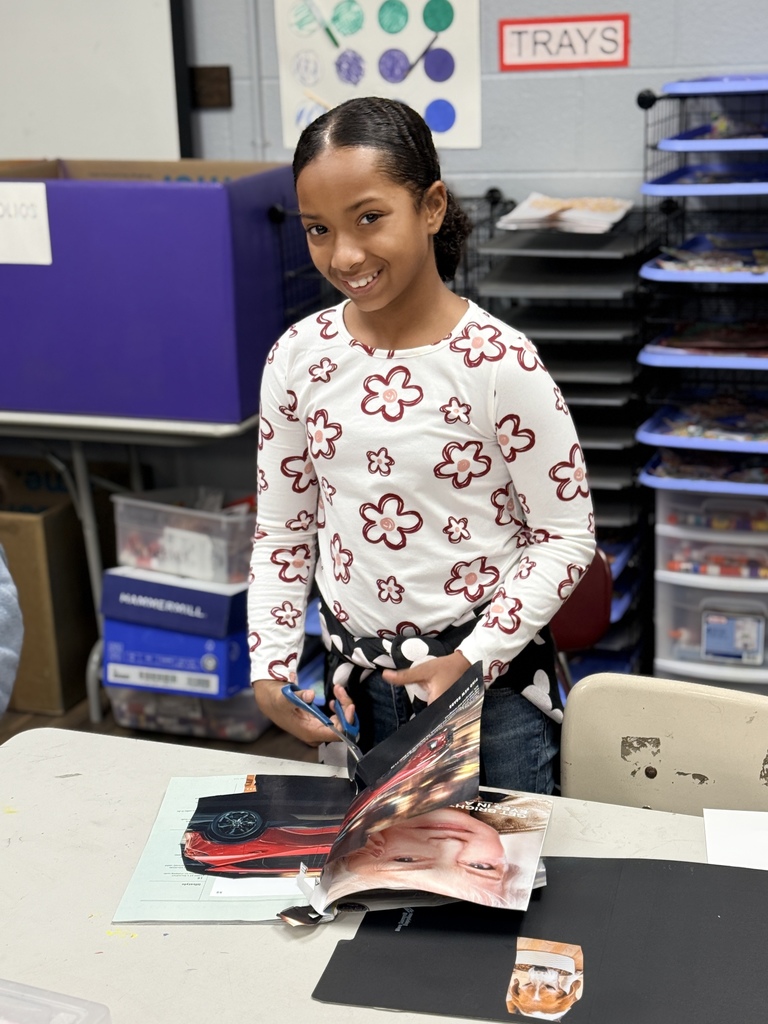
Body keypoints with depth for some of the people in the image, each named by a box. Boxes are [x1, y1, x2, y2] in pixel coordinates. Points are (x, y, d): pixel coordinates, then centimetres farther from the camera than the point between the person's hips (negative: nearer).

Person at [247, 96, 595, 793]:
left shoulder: (499, 363, -17)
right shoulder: (298, 357, -5)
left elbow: (567, 536, -10)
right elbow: (282, 531, 5)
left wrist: (471, 659, -17)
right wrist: (270, 669, -4)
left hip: (490, 674, -3)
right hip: (357, 673, 4)